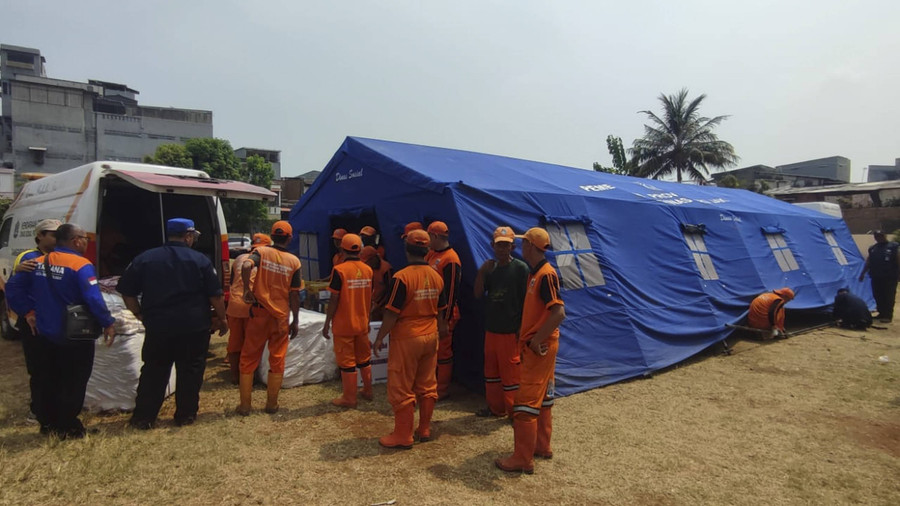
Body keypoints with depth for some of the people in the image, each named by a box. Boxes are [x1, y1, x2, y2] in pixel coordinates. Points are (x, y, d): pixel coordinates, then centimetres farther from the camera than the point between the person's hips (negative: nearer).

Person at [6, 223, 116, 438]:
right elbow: (93, 298, -26)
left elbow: (13, 287, 5)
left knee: (43, 381, 17)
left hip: (42, 333, 7)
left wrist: (28, 312, 7)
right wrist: (107, 323, -17)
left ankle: (48, 424, 29)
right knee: (72, 382, 6)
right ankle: (67, 427, 11)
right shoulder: (81, 265, -19)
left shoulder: (37, 263, 4)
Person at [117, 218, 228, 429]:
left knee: (153, 372, 13)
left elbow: (127, 291, 5)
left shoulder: (145, 258, 3)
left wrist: (140, 314, 16)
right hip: (194, 327, -2)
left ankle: (143, 417, 17)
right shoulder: (200, 260, -5)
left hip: (158, 327, 2)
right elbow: (215, 295, -4)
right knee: (190, 371, 10)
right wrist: (221, 319, 8)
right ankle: (185, 415, 17)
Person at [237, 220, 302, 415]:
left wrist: (247, 288, -12)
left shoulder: (261, 252, -3)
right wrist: (296, 321, 3)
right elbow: (294, 294, -3)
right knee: (277, 361, 11)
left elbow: (246, 266, -26)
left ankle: (245, 405, 16)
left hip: (259, 313, 0)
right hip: (281, 316, 0)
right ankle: (272, 404, 18)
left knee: (248, 359, 11)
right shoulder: (294, 261, -2)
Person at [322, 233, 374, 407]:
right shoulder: (368, 270, 0)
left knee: (347, 361, 5)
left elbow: (334, 300, -15)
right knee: (364, 358, 18)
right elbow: (370, 299, 7)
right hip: (362, 323, 5)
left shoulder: (339, 270, -14)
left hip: (343, 324, -5)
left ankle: (349, 398, 14)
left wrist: (327, 323, -6)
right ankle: (367, 391, 30)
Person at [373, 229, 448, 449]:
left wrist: (379, 338, -6)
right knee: (427, 386, 16)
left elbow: (392, 313, -16)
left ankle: (402, 436, 14)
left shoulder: (401, 277, -17)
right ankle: (424, 429, 27)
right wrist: (440, 327, 28)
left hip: (406, 339, -6)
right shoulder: (436, 277, 2)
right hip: (430, 337, 7)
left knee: (401, 389, 5)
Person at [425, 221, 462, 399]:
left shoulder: (450, 260, -18)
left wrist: (445, 317, -18)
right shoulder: (432, 254, 11)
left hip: (443, 314, -9)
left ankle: (442, 391, 15)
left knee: (443, 353, 2)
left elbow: (452, 291, -19)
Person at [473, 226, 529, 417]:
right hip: (491, 329, 7)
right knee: (491, 370, 16)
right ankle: (495, 407, 31)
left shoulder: (520, 268, -10)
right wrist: (481, 272, -10)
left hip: (510, 332, -7)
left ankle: (514, 412, 14)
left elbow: (527, 300, -10)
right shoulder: (490, 268, 8)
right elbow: (478, 295, 4)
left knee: (511, 372, -1)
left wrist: (522, 328, -13)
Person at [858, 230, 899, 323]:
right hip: (876, 277, 5)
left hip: (890, 277, -5)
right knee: (877, 296, 7)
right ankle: (881, 313, 18)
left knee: (888, 296, -3)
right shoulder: (872, 248, 16)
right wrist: (863, 273, 15)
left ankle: (888, 315, 0)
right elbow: (868, 262, 20)